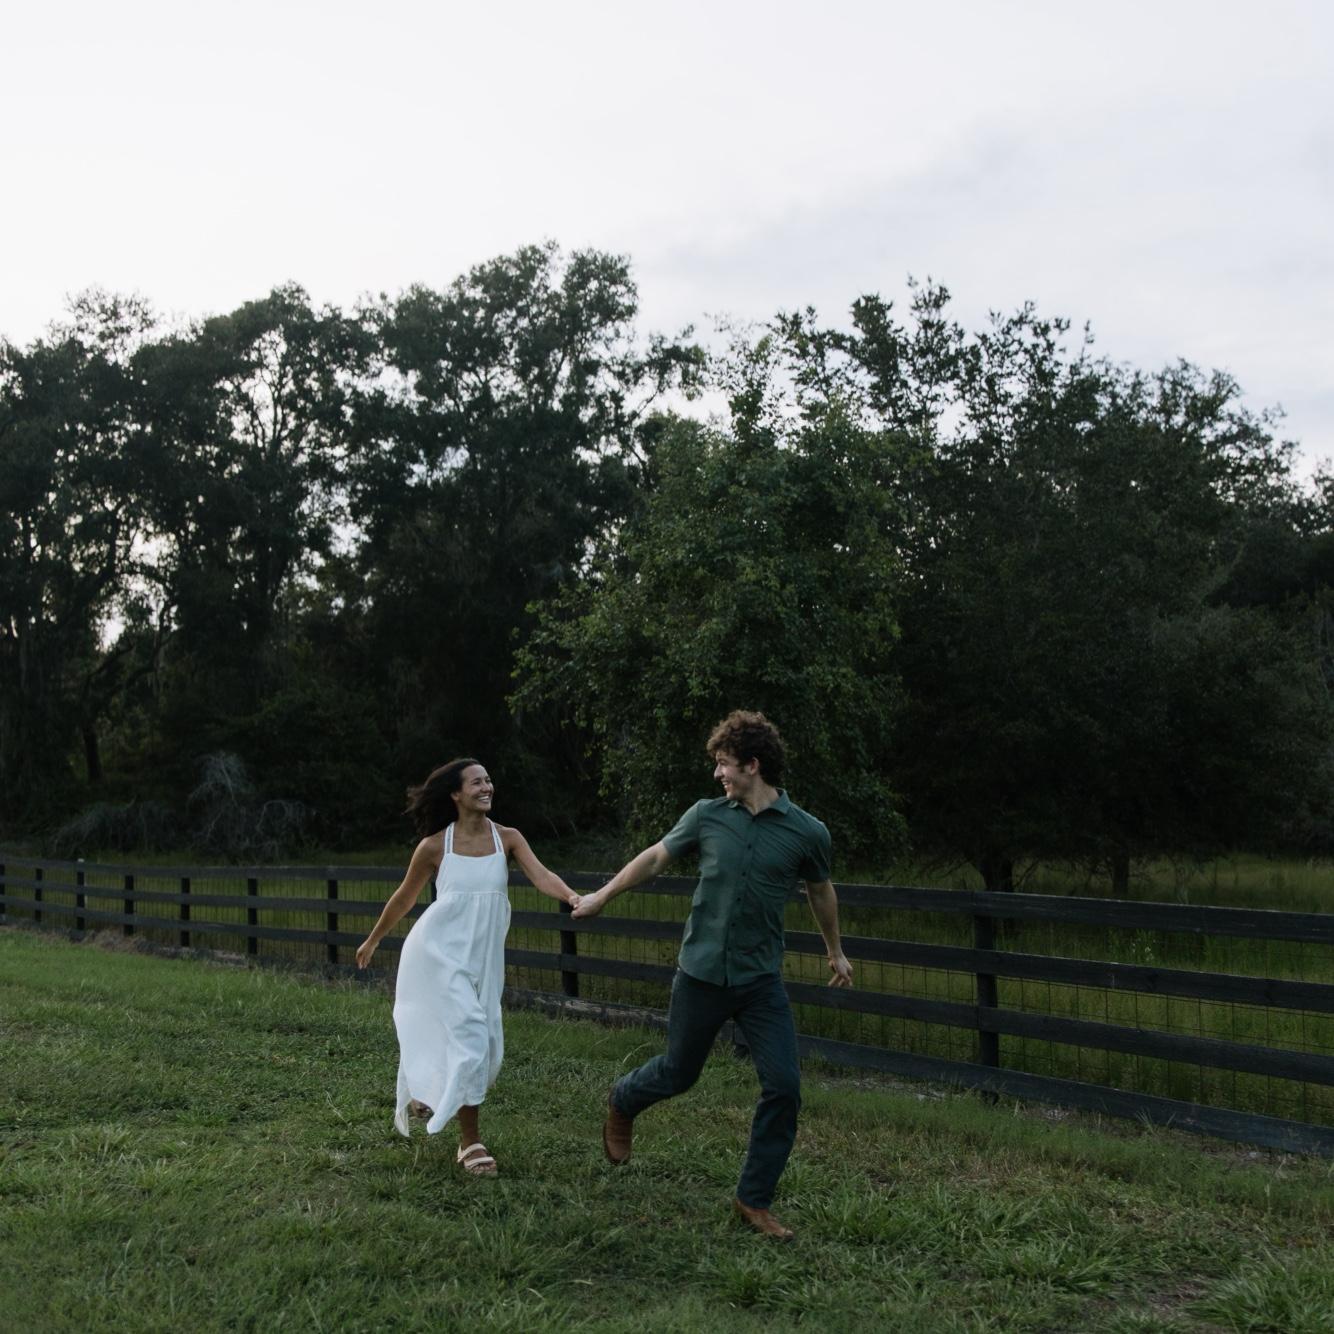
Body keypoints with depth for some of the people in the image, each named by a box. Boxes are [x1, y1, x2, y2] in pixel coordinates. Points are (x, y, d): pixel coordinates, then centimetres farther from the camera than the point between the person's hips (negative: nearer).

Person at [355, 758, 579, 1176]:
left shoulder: (507, 839, -2)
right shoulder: (434, 846, -7)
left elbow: (541, 876, -19)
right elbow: (404, 898, 7)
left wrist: (573, 897, -39)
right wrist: (372, 940, 18)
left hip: (482, 957, 4)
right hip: (440, 952, -4)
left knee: (486, 1045, 8)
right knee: (469, 1036, -14)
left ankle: (427, 1093, 36)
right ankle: (470, 1141, 0)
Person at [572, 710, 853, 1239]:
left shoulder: (807, 832, -4)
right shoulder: (707, 815, -2)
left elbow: (820, 891, 14)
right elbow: (655, 857, 12)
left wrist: (835, 951, 27)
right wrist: (601, 896, 19)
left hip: (761, 981, 0)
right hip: (701, 972, 0)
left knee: (784, 1086, -8)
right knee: (678, 1072, 13)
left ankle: (754, 1200, 8)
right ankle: (621, 1103, 46)